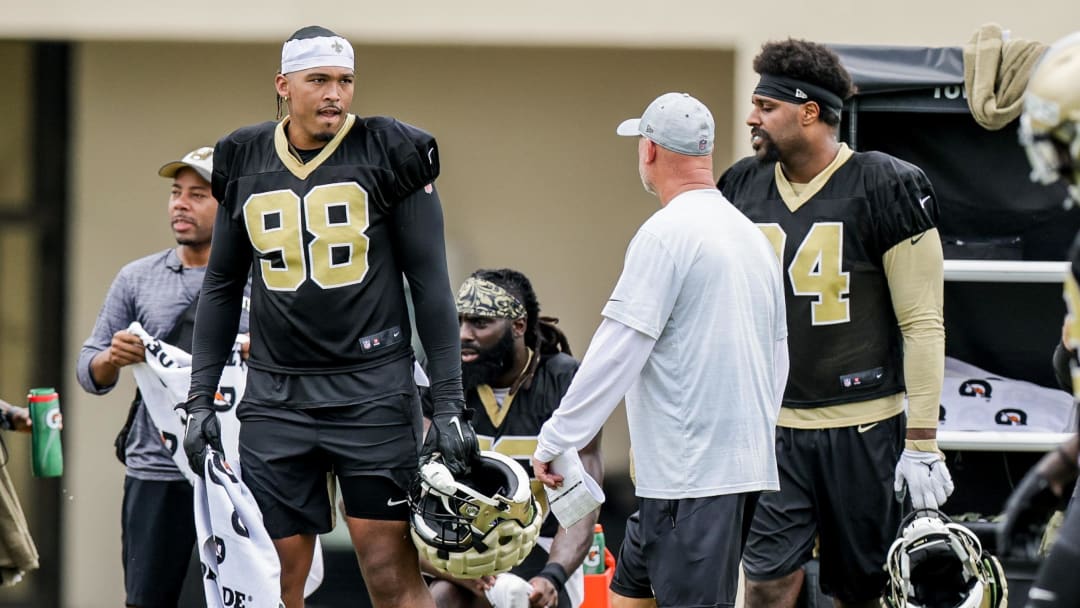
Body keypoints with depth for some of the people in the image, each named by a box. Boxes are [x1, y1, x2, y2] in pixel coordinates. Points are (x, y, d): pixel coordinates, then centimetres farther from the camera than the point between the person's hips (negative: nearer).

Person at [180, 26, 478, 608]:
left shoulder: (389, 155, -1)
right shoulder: (244, 162, 9)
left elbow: (430, 282, -1)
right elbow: (222, 286, 17)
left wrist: (448, 403, -5)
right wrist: (200, 398, 12)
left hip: (372, 391, -3)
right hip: (275, 400, 3)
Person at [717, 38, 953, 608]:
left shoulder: (886, 188, -8)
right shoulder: (742, 187, 6)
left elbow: (923, 324, -8)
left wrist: (922, 441, -12)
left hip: (863, 427, -3)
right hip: (770, 426, 3)